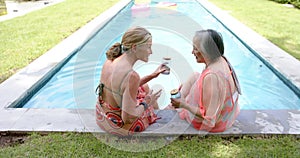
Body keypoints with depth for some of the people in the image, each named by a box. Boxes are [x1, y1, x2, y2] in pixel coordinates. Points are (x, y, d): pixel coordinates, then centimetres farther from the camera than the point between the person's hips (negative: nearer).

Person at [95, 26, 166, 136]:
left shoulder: (110, 61, -8)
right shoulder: (131, 76, -33)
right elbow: (128, 118, -29)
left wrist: (152, 76, 8)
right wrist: (146, 103, -12)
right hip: (117, 126, -7)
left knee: (144, 87, 26)